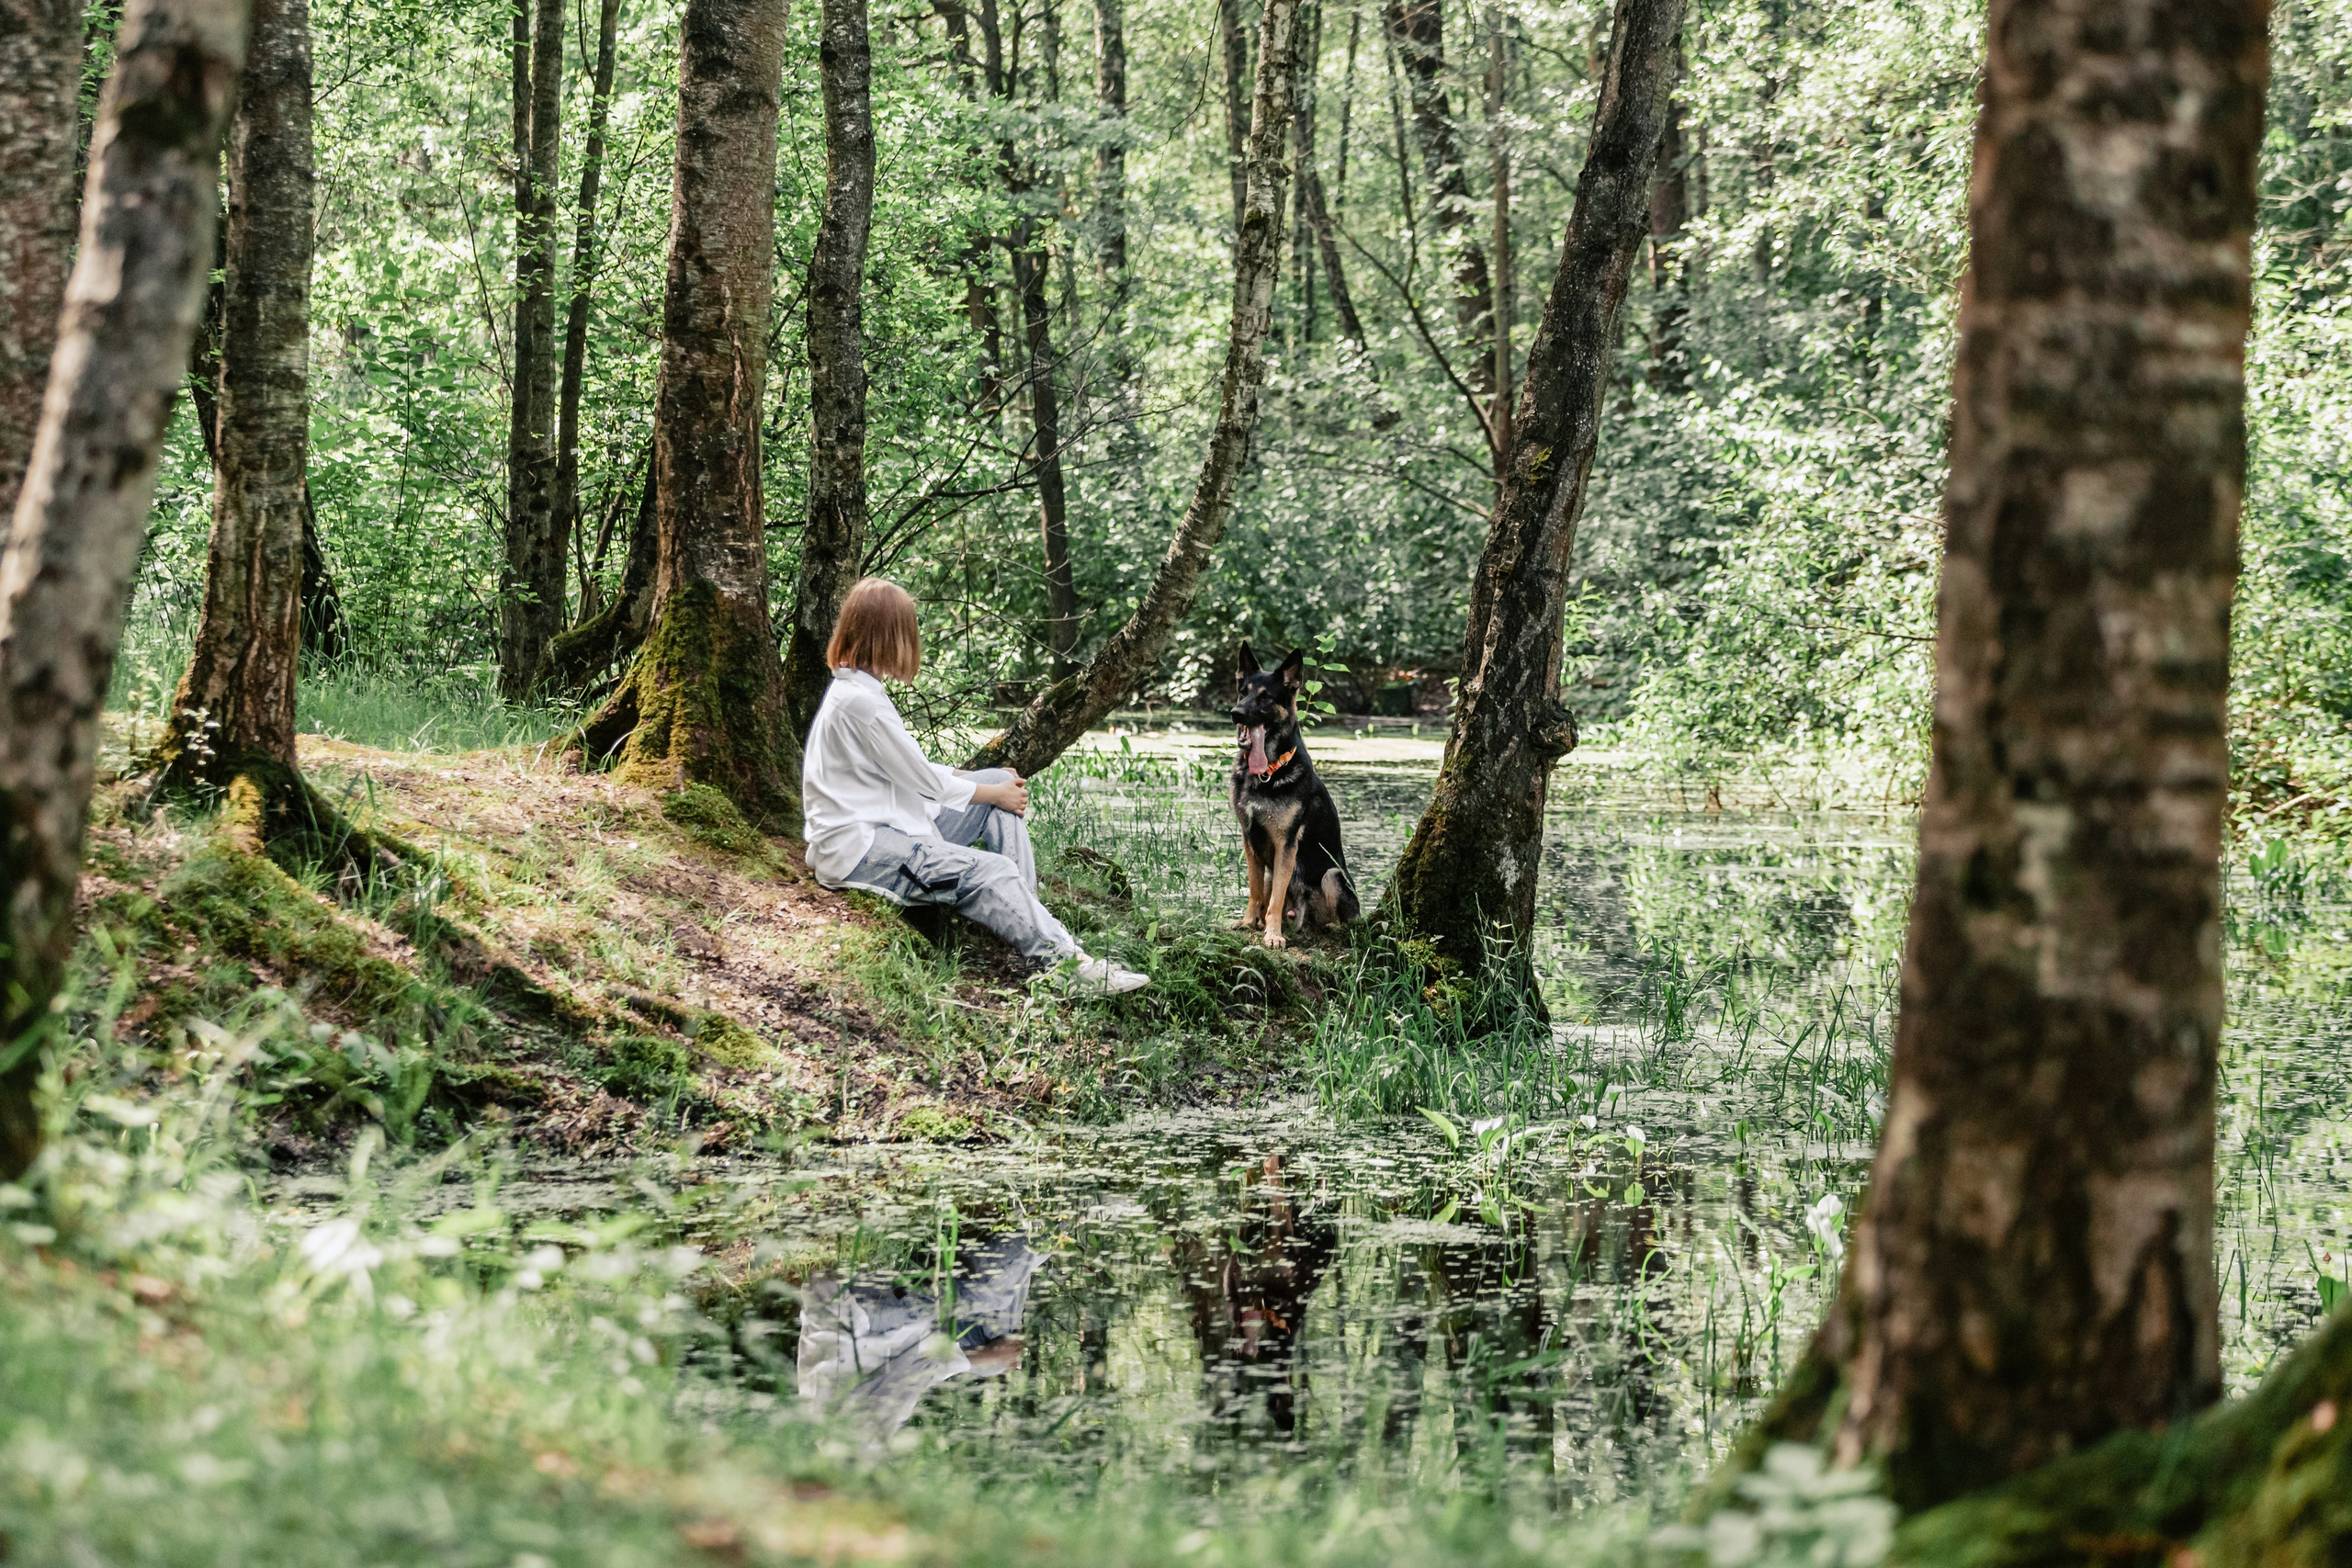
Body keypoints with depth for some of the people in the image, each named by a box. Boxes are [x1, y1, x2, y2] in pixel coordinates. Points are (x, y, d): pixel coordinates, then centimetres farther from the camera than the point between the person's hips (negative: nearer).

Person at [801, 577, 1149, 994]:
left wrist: (989, 781, 10)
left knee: (1003, 788, 10)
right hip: (856, 850, -11)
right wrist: (995, 793, 1)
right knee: (991, 873, -24)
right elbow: (922, 780, -14)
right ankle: (1070, 964, -26)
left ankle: (1025, 924, 0)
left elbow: (910, 768, 18)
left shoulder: (852, 689, 13)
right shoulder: (862, 701, -20)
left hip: (882, 825, 11)